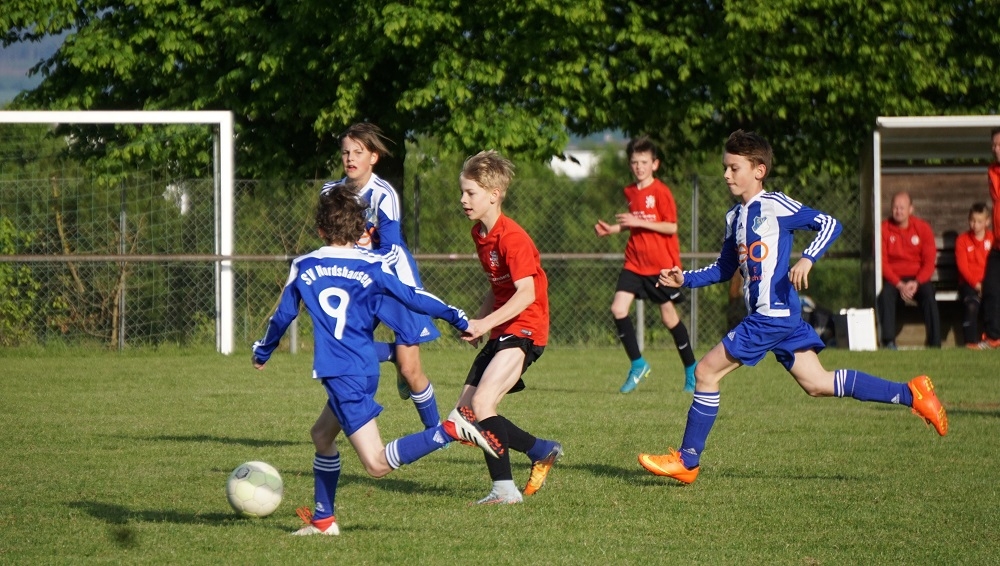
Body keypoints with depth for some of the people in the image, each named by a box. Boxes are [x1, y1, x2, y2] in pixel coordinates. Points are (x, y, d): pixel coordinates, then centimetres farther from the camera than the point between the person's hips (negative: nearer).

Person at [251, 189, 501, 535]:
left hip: (340, 375, -6)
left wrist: (262, 353, 30)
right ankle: (322, 521, 27)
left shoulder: (304, 267, 4)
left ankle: (452, 430, -31)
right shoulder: (371, 267, 6)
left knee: (377, 464, -13)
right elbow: (413, 298, 2)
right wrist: (459, 320, 10)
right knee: (322, 435, 26)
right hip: (366, 370, 6)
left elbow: (282, 316, 14)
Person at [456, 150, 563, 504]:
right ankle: (543, 451, 15)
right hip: (501, 331, 10)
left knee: (481, 403, -21)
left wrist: (485, 324, -33)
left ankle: (504, 489, -12)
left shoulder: (511, 238, -18)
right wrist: (476, 320, 8)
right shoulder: (479, 234, 11)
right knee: (464, 413, 5)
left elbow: (526, 293, -27)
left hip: (523, 330, -10)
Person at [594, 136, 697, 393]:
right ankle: (638, 365, 1)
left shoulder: (661, 192, -10)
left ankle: (691, 369, 18)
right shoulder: (630, 192, 10)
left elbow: (671, 227, -16)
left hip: (661, 265, -6)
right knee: (618, 308, -10)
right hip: (635, 263, 6)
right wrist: (613, 229, 8)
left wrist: (639, 222, -22)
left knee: (668, 315, 2)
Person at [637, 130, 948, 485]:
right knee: (816, 384, 8)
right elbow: (724, 269, 26)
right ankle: (911, 394, 10)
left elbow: (829, 225, -11)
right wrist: (685, 279, 13)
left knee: (707, 371, -7)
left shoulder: (775, 206, -8)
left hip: (773, 315, -9)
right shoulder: (735, 217, 17)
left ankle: (687, 461, 1)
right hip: (767, 316, 9)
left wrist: (807, 260, -25)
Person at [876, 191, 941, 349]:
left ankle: (934, 343, -30)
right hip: (893, 278, -1)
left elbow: (929, 261, -2)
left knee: (928, 294, -30)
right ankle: (888, 341, -35)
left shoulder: (923, 228, 1)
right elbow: (882, 262, -6)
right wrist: (899, 285, -18)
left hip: (918, 278, 1)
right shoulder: (884, 229, -2)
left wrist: (916, 283, -18)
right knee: (885, 294, -33)